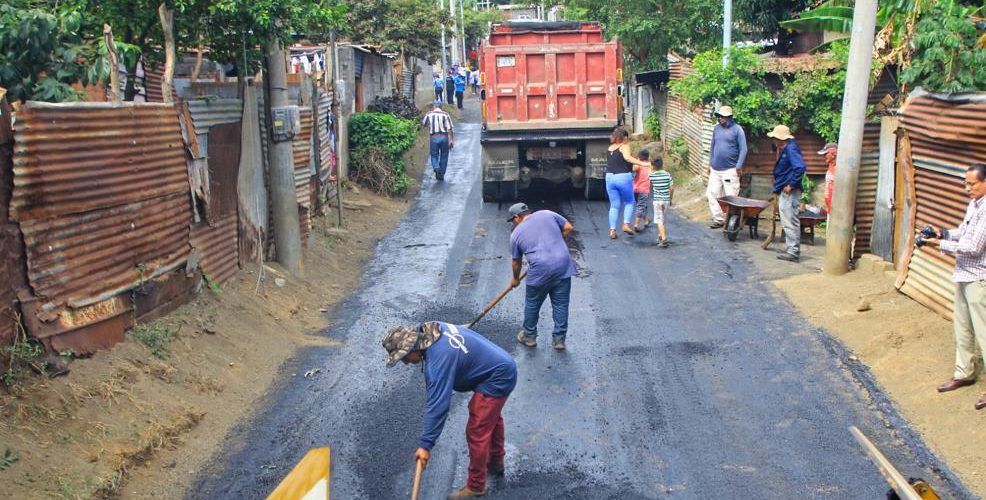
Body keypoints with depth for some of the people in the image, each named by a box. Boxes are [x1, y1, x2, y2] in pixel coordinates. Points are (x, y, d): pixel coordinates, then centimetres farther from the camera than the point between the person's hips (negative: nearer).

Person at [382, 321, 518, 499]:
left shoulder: (438, 360, -31)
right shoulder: (432, 330, -5)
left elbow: (437, 405, -30)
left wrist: (425, 444, -25)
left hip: (496, 380, -10)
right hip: (503, 366, 10)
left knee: (477, 432, -3)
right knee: (491, 417, 30)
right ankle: (496, 462, 50)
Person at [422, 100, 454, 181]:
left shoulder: (429, 114, 2)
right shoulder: (445, 115, -1)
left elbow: (423, 123, 19)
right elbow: (450, 128, -8)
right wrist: (451, 140, -7)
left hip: (434, 137, 0)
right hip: (444, 137, 0)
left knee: (434, 155, 12)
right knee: (444, 156, 12)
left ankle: (436, 168, -18)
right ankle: (441, 175, 16)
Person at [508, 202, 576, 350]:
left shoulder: (516, 234, 10)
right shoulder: (547, 214, 12)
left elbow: (517, 262, 18)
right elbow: (568, 228, 11)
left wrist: (516, 279, 34)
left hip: (540, 271, -2)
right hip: (563, 266, 2)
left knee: (532, 305, 17)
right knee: (561, 305, 12)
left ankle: (529, 336, 31)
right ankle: (559, 339, 18)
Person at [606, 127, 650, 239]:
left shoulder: (610, 148, 13)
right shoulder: (624, 146, -5)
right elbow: (627, 157, -26)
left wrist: (632, 168, 31)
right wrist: (642, 163, -33)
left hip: (609, 177, 5)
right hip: (623, 177, -5)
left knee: (614, 205, 9)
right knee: (629, 202, 14)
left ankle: (612, 230, 3)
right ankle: (626, 224, -1)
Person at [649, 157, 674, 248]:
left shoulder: (652, 176, -7)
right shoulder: (668, 175, -2)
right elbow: (672, 188, -1)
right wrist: (670, 199, 12)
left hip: (657, 200, -3)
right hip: (666, 200, 3)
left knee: (659, 220, -4)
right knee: (662, 218, 21)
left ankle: (664, 239, -14)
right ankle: (660, 236, 31)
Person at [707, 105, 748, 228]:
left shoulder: (737, 130, -5)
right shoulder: (717, 129, 10)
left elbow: (743, 149, -6)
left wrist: (739, 166, -11)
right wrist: (710, 163, 15)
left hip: (730, 170, -5)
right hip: (715, 170, 6)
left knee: (730, 196, -3)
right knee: (712, 194, 3)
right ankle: (718, 219, 12)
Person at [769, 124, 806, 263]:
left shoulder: (791, 149, -15)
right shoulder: (785, 150, 15)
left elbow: (800, 168, -25)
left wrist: (791, 185, -21)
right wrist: (778, 185, 13)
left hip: (789, 193, -10)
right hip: (784, 193, 10)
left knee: (790, 222, -7)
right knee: (788, 222, 13)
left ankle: (794, 252, -3)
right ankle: (792, 250, 19)